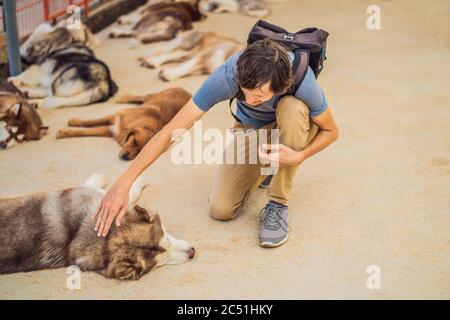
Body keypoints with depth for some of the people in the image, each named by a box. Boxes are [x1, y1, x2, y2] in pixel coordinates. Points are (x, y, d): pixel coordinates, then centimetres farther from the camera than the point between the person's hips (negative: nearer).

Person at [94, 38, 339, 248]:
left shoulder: (302, 81, -37)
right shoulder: (227, 75, -36)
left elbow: (331, 130, -17)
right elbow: (172, 130, -35)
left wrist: (298, 156, -38)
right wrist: (123, 184, -40)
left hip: (291, 127, -1)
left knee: (292, 107, -37)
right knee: (220, 209, -15)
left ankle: (278, 204, -20)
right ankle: (261, 169, 18)